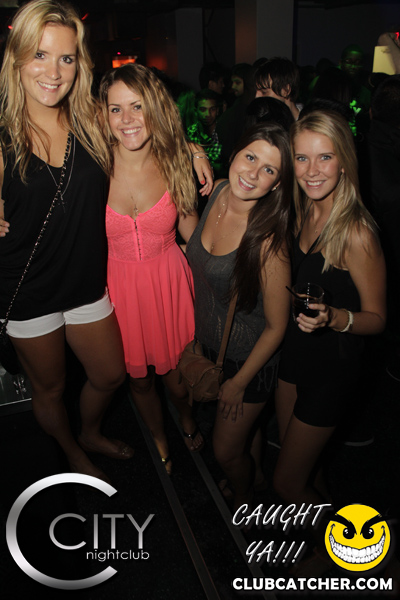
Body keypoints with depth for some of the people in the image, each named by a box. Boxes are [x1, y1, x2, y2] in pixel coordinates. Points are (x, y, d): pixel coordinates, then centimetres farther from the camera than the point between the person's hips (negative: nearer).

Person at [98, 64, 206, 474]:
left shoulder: (174, 163, -7)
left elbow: (192, 231, 3)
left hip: (169, 281, 1)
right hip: (118, 286, 0)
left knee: (175, 371, 15)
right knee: (137, 377, 17)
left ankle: (186, 418, 53)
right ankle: (159, 439, 49)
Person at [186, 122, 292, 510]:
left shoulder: (268, 242, -32)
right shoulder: (217, 192, -13)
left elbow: (276, 326, -21)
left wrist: (239, 382, -10)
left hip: (249, 358, -6)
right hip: (211, 345, 6)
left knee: (226, 452, 16)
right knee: (244, 427, 31)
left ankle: (244, 497, 50)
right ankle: (254, 473, 62)